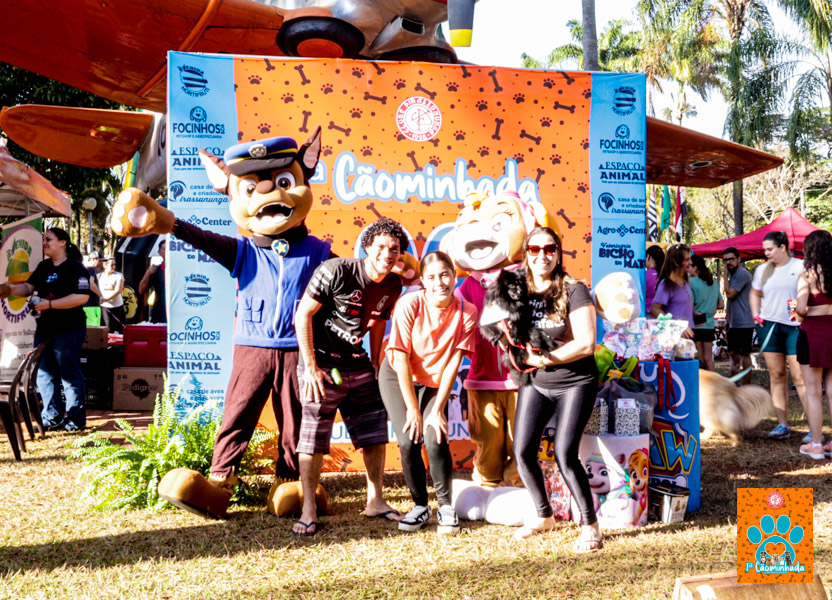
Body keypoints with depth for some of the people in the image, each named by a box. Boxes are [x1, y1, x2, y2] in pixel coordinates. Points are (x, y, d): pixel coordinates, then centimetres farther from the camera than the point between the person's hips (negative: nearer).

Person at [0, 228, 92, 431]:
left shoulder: (75, 268, -11)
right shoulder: (43, 267, 13)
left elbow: (82, 297, -21)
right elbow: (28, 288, 12)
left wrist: (49, 304, -23)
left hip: (68, 330, -8)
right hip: (44, 329, 8)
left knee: (69, 374, -2)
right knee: (44, 373, 11)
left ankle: (75, 419, 7)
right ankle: (52, 418, 20)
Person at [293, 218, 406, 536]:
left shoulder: (393, 285, 2)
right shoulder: (336, 271, -18)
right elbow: (303, 315, -15)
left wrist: (375, 365, 14)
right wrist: (310, 366, -16)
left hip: (358, 364, 6)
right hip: (323, 364, -6)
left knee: (376, 432, 8)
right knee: (314, 436, -4)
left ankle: (375, 501, 23)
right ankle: (308, 510, 8)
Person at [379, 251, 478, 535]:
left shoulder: (467, 312, -18)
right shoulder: (409, 305, -24)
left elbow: (453, 363, -15)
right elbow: (401, 358, -20)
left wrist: (437, 409, -17)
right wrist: (413, 409, -18)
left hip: (435, 381, 1)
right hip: (397, 376, -1)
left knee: (436, 440, -17)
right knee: (408, 441, -13)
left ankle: (446, 506, 4)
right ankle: (420, 506, 8)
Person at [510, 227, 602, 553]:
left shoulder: (573, 290, -12)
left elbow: (586, 344, -19)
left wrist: (542, 358, -16)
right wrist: (524, 357, -10)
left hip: (575, 382, -5)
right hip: (535, 382, 5)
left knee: (565, 453, -14)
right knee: (523, 452, -1)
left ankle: (590, 525, 2)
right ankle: (544, 515, 22)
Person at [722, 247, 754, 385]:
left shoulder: (742, 274, -15)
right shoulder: (733, 274, 17)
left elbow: (729, 294, -21)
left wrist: (725, 275, -14)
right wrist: (728, 318, 21)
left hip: (743, 323, -10)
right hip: (734, 322, 10)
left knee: (744, 354, -5)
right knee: (732, 353, 17)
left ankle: (746, 386, 0)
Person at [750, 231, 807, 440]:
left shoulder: (801, 267, -2)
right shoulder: (762, 270, 11)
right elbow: (755, 293, 25)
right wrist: (756, 314, 11)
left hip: (795, 326, -4)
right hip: (769, 326, 4)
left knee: (800, 377, -7)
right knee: (777, 376, 4)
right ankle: (782, 425, 9)